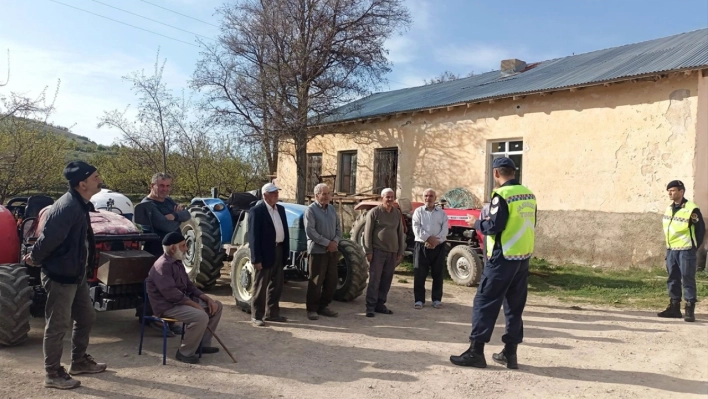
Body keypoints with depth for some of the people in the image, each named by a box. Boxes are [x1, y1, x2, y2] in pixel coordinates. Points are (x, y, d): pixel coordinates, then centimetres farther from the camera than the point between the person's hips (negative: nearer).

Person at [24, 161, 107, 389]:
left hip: (76, 274, 10)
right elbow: (49, 238, -25)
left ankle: (79, 361, 34)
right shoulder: (67, 207, -25)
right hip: (60, 275, -10)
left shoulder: (81, 204, 7)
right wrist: (35, 259, -9)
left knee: (86, 317, 18)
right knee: (58, 325, 3)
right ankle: (53, 374, 16)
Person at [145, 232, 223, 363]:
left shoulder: (177, 262, 13)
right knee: (201, 316, -31)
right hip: (167, 306, -10)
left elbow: (189, 286, 17)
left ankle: (203, 343, 13)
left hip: (183, 300, 10)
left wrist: (207, 299, 3)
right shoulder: (162, 265, -19)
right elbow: (171, 294, -26)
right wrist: (196, 305, -23)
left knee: (216, 306, 7)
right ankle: (184, 352, -13)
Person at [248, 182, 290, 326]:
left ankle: (272, 313, 25)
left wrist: (286, 252, 8)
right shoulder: (256, 211, -11)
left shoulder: (280, 209, 12)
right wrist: (256, 259, -19)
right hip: (265, 253, -7)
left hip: (278, 250, 7)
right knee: (261, 285, 2)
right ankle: (256, 316, 12)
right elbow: (253, 236, -14)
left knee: (276, 285, 14)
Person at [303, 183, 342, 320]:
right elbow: (310, 231, -17)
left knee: (331, 280, 10)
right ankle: (312, 309, 7)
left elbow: (338, 228, 13)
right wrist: (327, 243, -17)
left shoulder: (332, 209, 12)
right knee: (316, 281, -2)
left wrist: (335, 241, -6)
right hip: (317, 250, -7)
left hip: (332, 250, 7)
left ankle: (324, 306, 22)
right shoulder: (311, 210, -8)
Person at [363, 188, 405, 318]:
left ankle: (380, 304, 19)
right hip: (378, 251, -5)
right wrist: (368, 251, -10)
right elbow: (368, 233, -5)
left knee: (386, 280, 8)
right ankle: (370, 306, 3)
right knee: (374, 279, -3)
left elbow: (400, 233, 14)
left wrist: (400, 252, 10)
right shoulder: (374, 212, -4)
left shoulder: (397, 213, 10)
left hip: (392, 252, 5)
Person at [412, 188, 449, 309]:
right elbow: (416, 229, -7)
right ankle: (419, 299, 6)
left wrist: (436, 241, -16)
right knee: (419, 274, -1)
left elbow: (445, 230, -1)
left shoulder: (442, 213, 9)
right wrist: (428, 238, -19)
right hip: (422, 245, -1)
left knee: (438, 274, 6)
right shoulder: (418, 211, 5)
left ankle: (437, 299, 16)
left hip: (438, 246, 1)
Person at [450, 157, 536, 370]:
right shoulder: (529, 195, 10)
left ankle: (476, 352, 1)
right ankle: (510, 353, 18)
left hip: (503, 258, -8)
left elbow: (494, 227, -18)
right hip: (523, 257, 8)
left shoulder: (502, 194, -14)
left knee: (485, 302, -1)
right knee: (515, 305, 13)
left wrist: (476, 223, -1)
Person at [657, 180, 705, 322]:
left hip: (685, 251, -7)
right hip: (671, 251, 7)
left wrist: (694, 246, -3)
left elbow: (701, 229, -7)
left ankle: (689, 310, 3)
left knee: (688, 280, -3)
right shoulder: (669, 208, 9)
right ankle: (674, 308, 19)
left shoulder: (691, 209, -14)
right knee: (672, 280, 11)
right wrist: (669, 244, 14)